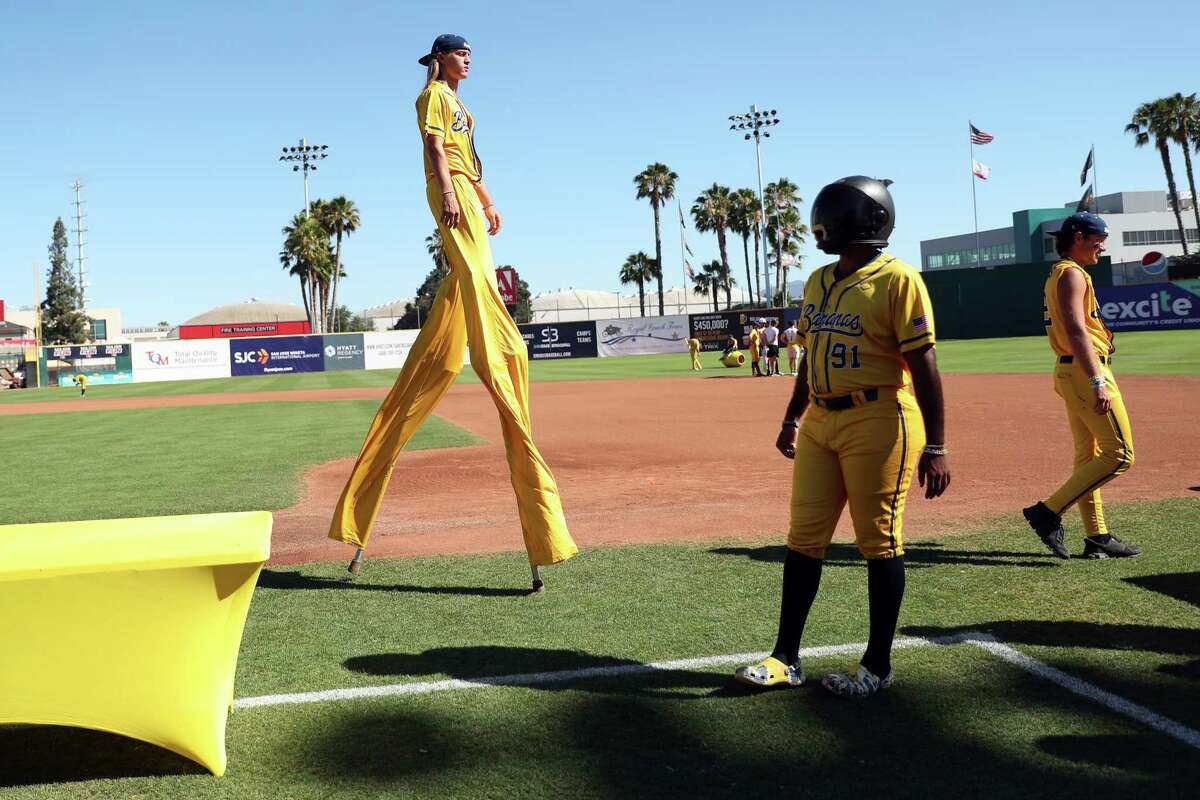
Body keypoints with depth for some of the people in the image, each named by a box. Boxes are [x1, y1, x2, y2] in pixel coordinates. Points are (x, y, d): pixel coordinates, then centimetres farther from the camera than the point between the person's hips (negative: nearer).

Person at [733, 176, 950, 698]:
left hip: (878, 422, -8)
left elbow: (923, 364, -14)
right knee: (804, 538, 8)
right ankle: (786, 659, 17)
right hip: (820, 422, 8)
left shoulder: (896, 280, -10)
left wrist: (934, 447, -17)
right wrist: (792, 419, 24)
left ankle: (878, 665, 14)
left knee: (879, 542, 1)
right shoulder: (818, 281, 14)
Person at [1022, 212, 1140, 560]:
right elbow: (1076, 330, -23)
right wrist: (1097, 382, -28)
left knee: (1089, 457, 11)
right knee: (1120, 454, -9)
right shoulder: (1072, 274, -12)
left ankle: (1097, 538, 15)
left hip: (1070, 373, 11)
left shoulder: (1058, 274, 20)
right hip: (1086, 371, -11)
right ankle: (1049, 511, -11)